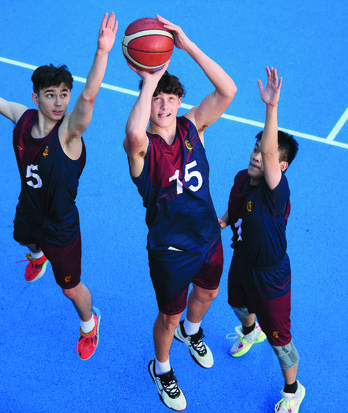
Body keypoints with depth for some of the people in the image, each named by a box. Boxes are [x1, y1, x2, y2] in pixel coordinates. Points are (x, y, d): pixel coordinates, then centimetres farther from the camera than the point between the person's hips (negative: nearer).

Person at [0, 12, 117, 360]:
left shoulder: (68, 132, -31)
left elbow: (89, 96, -49)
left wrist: (102, 53, -65)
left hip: (61, 227, -5)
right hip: (28, 213, 5)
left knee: (71, 288, 13)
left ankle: (89, 323, 47)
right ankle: (38, 256, 79)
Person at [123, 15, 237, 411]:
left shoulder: (191, 127, -10)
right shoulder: (141, 146, -23)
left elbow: (227, 90, -26)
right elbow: (134, 134, -51)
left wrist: (187, 45, -33)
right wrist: (150, 79, -43)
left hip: (208, 236, 5)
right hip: (170, 249, -5)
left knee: (207, 292, 31)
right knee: (169, 317, 14)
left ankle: (192, 331, 66)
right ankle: (161, 370, 46)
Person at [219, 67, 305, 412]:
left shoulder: (276, 191, -33)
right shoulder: (242, 178, -10)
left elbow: (270, 152, -55)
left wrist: (272, 107, -66)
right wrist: (224, 219, -5)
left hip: (270, 275, -7)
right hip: (241, 261, 8)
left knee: (279, 338, 8)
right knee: (239, 304, 35)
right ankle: (249, 332, 72)